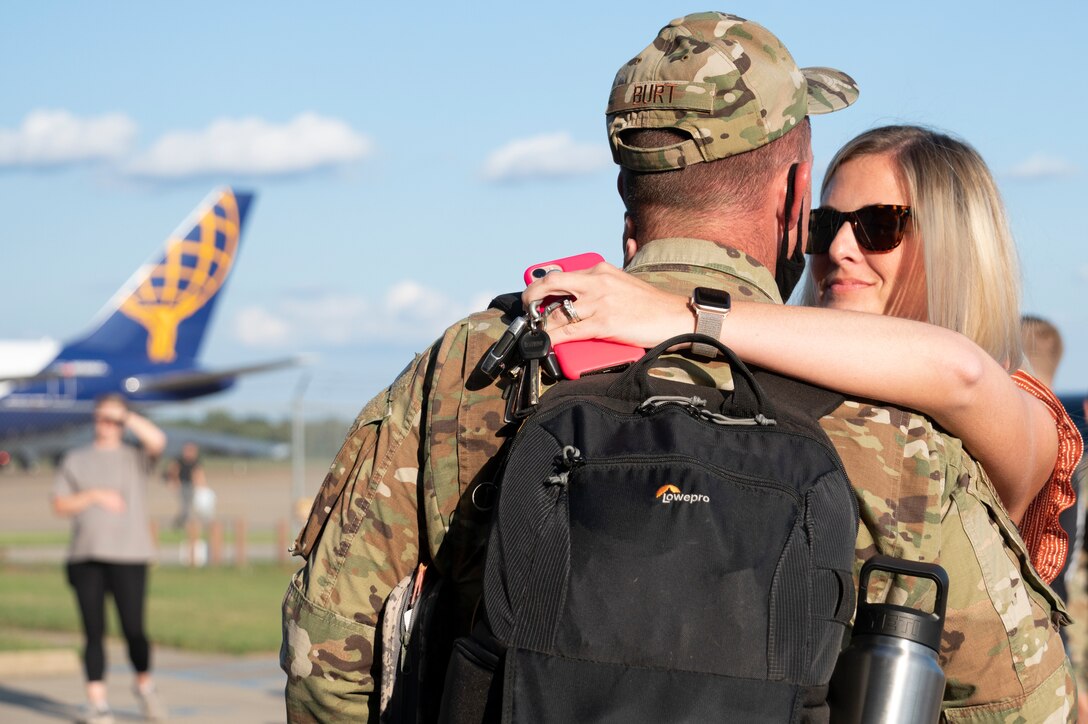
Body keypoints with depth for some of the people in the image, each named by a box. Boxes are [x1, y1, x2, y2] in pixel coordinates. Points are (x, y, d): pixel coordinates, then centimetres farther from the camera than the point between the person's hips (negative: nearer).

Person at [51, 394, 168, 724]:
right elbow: (60, 505, 7)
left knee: (133, 628, -7)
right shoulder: (75, 460, 15)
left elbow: (158, 441, -12)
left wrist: (126, 416, -5)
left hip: (127, 556, -2)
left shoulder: (134, 458, 10)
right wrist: (94, 496, -7)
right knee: (94, 631, -1)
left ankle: (145, 686, 18)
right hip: (85, 558, 2)